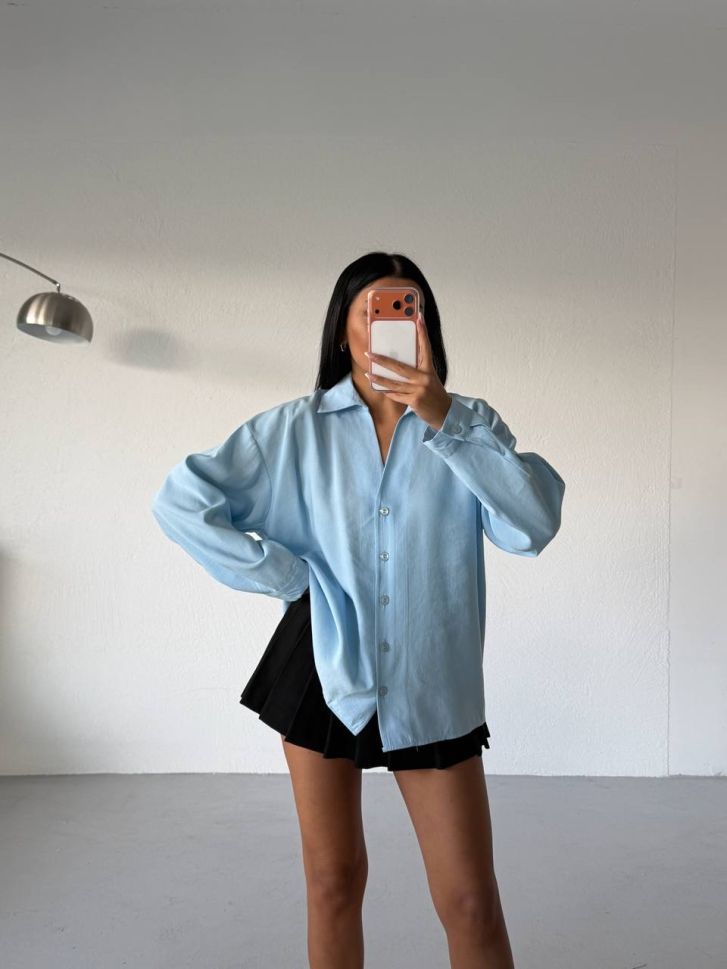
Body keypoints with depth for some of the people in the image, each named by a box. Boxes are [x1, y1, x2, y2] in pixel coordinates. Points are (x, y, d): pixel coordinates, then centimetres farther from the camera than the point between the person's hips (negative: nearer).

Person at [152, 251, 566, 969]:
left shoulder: (468, 424, 1)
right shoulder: (298, 428, 0)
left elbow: (535, 525, -14)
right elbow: (180, 500, -4)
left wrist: (443, 418, -22)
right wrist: (282, 574, -8)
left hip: (430, 686, 0)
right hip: (324, 672, 1)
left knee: (471, 903, 2)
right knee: (334, 881, 14)